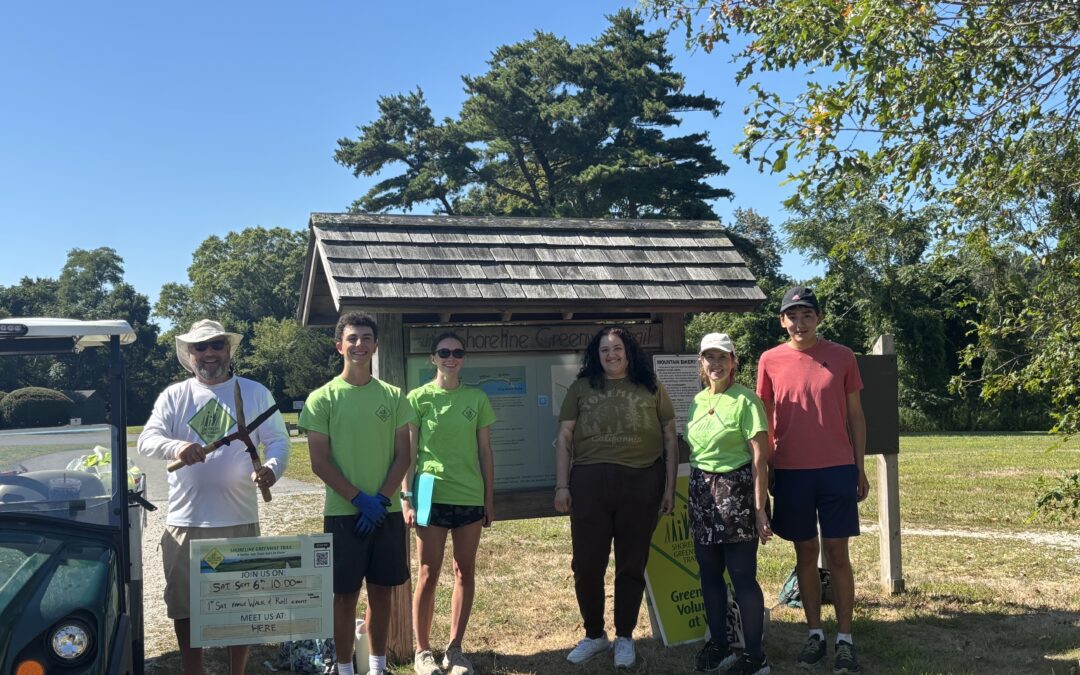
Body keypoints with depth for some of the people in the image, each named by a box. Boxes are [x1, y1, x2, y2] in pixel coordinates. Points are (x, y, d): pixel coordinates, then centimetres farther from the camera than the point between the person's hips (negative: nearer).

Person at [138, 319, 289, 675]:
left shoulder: (255, 393, 5)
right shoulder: (173, 396, 7)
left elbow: (278, 440, 1)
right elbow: (146, 440, -3)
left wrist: (272, 468, -21)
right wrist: (175, 446, -26)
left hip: (240, 521, -1)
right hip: (184, 522, 1)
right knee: (184, 607, 8)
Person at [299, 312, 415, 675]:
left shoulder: (393, 397, 5)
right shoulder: (322, 399, -3)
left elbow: (403, 455, 3)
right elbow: (320, 462, -6)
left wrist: (382, 498, -10)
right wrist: (359, 499, -14)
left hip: (386, 511, 3)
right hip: (343, 512, -3)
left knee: (382, 590, 11)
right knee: (345, 593, 4)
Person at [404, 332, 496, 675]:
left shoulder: (477, 398, 5)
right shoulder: (419, 397, -1)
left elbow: (485, 452, 8)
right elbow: (409, 453, 0)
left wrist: (489, 498, 6)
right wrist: (406, 497, -6)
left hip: (470, 496, 3)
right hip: (432, 495, -3)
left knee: (465, 572, 8)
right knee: (429, 574, 2)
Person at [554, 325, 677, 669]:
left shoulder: (651, 389, 8)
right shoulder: (581, 388, 8)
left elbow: (669, 439, 8)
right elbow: (564, 438, 6)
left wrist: (670, 486, 2)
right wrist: (561, 485, -1)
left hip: (641, 483, 0)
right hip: (589, 482, 1)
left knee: (632, 565, 8)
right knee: (586, 564, 4)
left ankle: (624, 637, 24)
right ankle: (594, 635, 23)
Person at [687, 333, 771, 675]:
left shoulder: (744, 400, -10)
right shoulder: (698, 401, 10)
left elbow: (760, 458, -13)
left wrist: (759, 509, -17)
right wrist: (695, 495, 15)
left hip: (736, 491, -7)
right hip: (702, 493, 7)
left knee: (742, 576, -2)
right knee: (709, 574, 12)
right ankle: (718, 645, 25)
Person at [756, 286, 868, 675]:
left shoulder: (841, 357, 1)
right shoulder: (770, 361, 1)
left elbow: (855, 415, 6)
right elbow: (765, 420, 6)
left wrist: (860, 469, 4)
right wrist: (766, 471, 4)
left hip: (837, 469, -1)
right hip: (791, 471, 1)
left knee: (837, 554, 3)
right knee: (805, 554, 9)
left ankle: (845, 640, 11)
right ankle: (815, 634, 20)